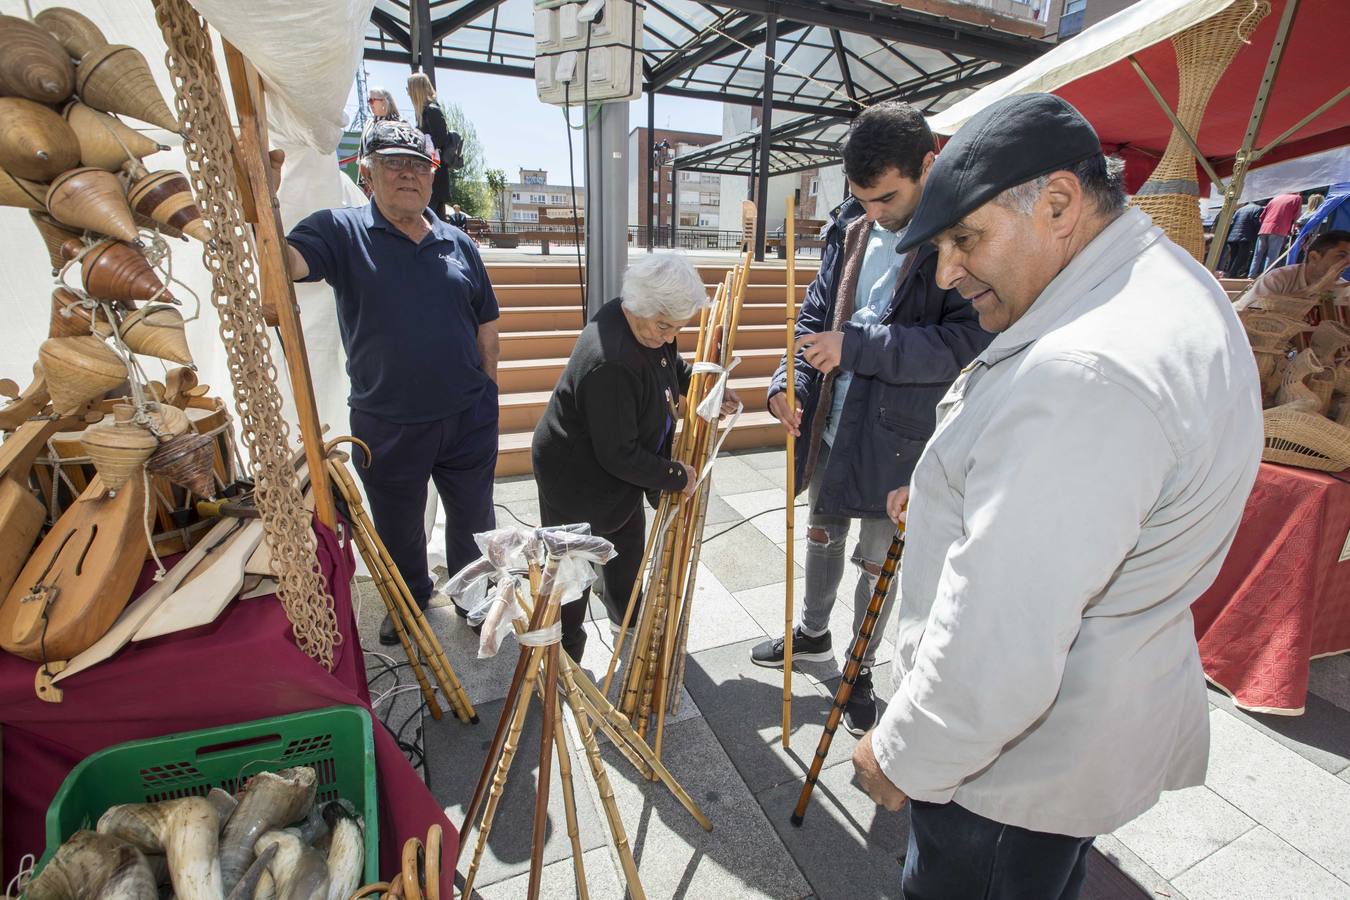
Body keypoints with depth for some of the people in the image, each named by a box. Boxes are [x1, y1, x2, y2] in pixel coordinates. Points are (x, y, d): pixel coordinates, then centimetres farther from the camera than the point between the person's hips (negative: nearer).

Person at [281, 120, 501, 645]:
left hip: (468, 418, 2)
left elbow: (486, 325, 10)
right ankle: (411, 598, 47)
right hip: (387, 427, -1)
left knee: (472, 517, 18)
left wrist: (486, 393, 9)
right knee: (398, 527, 19)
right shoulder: (342, 231, -3)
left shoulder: (458, 243, 7)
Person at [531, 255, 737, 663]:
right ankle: (564, 658, 34)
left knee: (628, 541, 27)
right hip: (577, 475, -9)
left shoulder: (648, 325, -11)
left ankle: (625, 617, 54)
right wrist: (677, 476, -21)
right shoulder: (609, 363, -39)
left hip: (620, 462, 9)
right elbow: (618, 455, -32)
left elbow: (672, 366, 13)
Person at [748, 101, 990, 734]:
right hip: (828, 423, 6)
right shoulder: (850, 229, 3)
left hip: (897, 438, -5)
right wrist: (788, 382, -7)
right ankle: (813, 634, 48)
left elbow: (970, 343, -24)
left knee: (877, 562, 12)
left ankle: (860, 669, 37)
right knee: (821, 534, 22)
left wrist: (855, 347, -27)